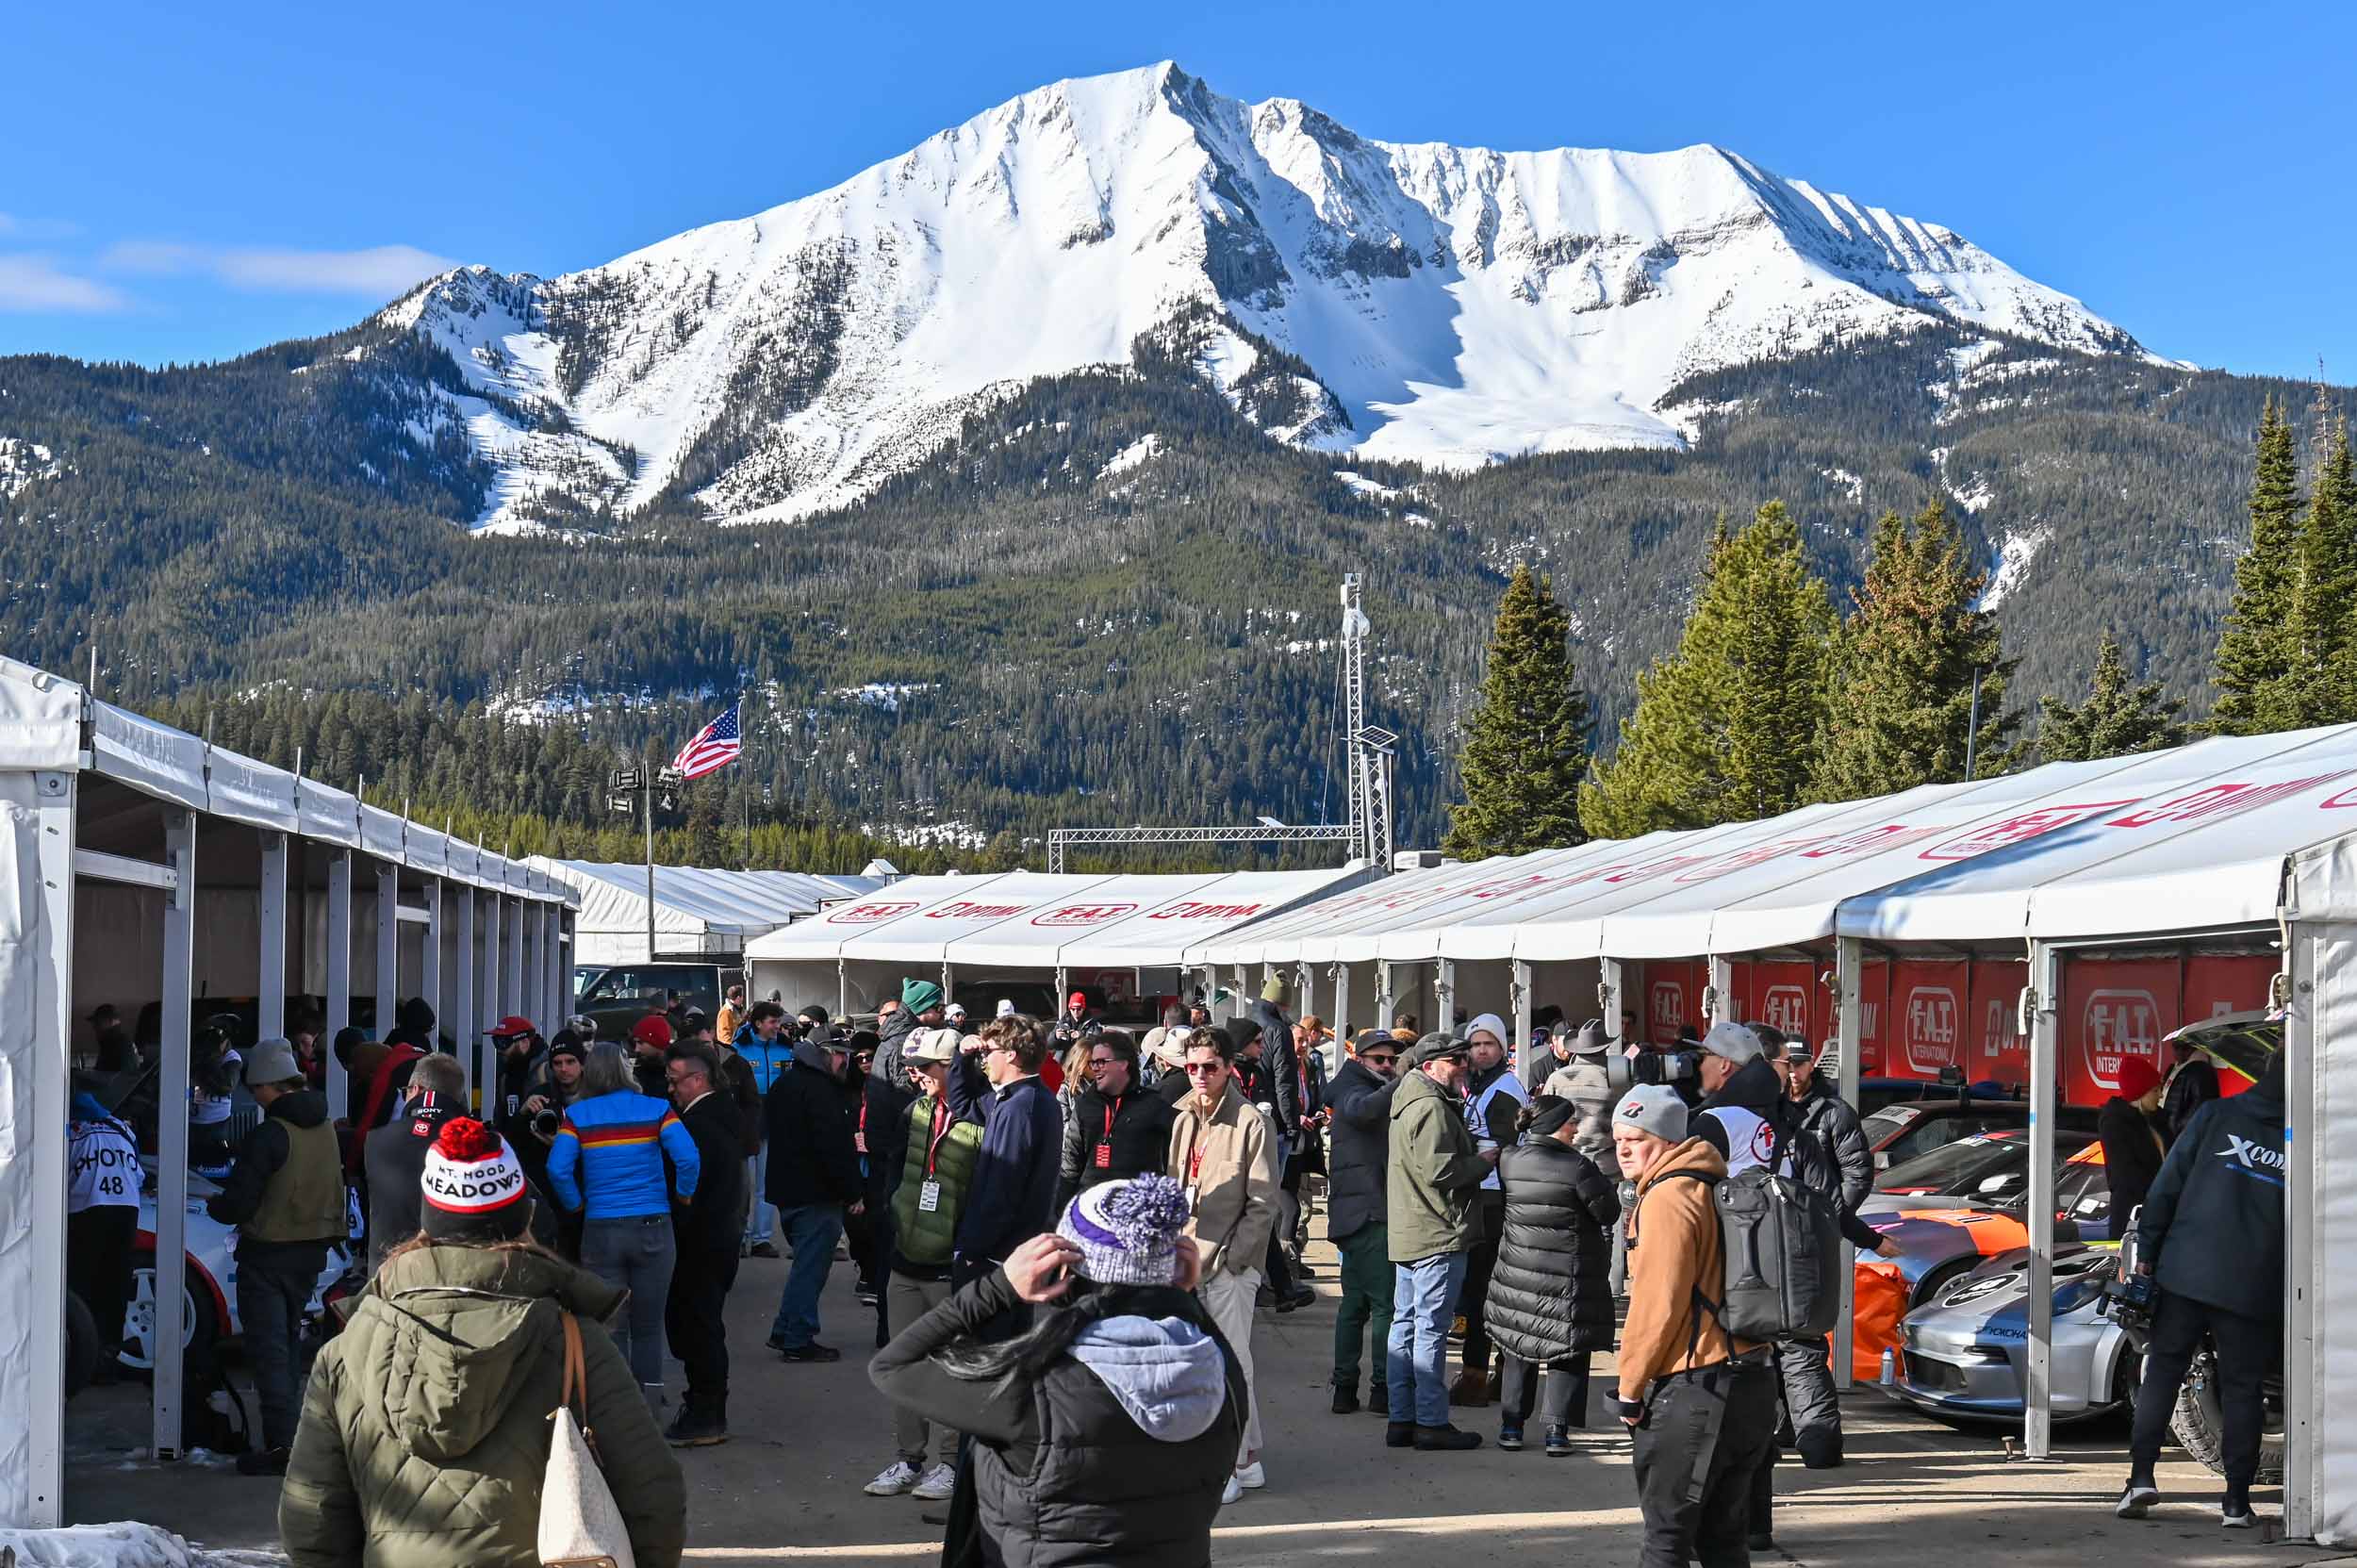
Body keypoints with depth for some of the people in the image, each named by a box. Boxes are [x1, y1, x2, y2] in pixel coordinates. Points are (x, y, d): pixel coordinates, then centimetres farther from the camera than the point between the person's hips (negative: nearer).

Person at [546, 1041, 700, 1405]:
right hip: (653, 1228, 0)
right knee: (648, 1327, 11)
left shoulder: (577, 1115, -2)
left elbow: (557, 1169, -13)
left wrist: (576, 1206, 2)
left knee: (609, 1329, 8)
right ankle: (649, 1409, 11)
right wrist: (683, 1195, 3)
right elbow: (688, 1157, -14)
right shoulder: (656, 1110, -3)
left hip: (600, 1232, 0)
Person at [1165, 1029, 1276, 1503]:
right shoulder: (1182, 1120, 12)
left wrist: (1231, 1255, -14)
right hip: (1188, 1261, 7)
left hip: (1230, 1265, -7)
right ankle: (1248, 1457, 22)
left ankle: (1233, 1463, 3)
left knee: (1230, 1362, -4)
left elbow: (1263, 1204, -10)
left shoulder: (1251, 1123, -8)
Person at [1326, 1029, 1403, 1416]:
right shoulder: (1354, 1092, -8)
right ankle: (1383, 1388, -12)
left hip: (1357, 1213, 11)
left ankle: (1344, 1387, 12)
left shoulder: (1364, 1091, 24)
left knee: (1355, 1302, 11)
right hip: (1368, 1213, -11)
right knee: (1386, 1303, -11)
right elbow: (1365, 1109, -34)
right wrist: (1404, 1082, -46)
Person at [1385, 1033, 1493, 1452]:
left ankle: (1402, 1419, 15)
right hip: (1438, 1233, -10)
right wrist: (1484, 1161, -8)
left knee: (1405, 1324, 11)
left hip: (1406, 1235, 10)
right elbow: (1438, 1170, -21)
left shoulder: (1408, 1102, 18)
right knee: (1431, 1327, -7)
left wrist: (1472, 1151, 12)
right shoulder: (1432, 1107, -15)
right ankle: (1432, 1423, -5)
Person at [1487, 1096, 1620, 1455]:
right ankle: (1557, 1430, 3)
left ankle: (1511, 1425, 18)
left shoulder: (1509, 1161, -3)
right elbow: (1610, 1213, -10)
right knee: (1568, 1356, 7)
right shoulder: (1578, 1167, -17)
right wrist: (1605, 1182, 9)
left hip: (1518, 1273, 4)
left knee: (1518, 1348, 17)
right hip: (1569, 1277, -4)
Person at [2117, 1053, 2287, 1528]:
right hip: (2254, 1290, 0)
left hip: (2185, 1274, 0)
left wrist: (2147, 1252, 3)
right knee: (2242, 1388, 8)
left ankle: (2141, 1474, -1)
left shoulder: (2216, 1116, 1)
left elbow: (2166, 1185, -1)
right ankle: (2237, 1501, 7)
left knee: (2162, 1372, 10)